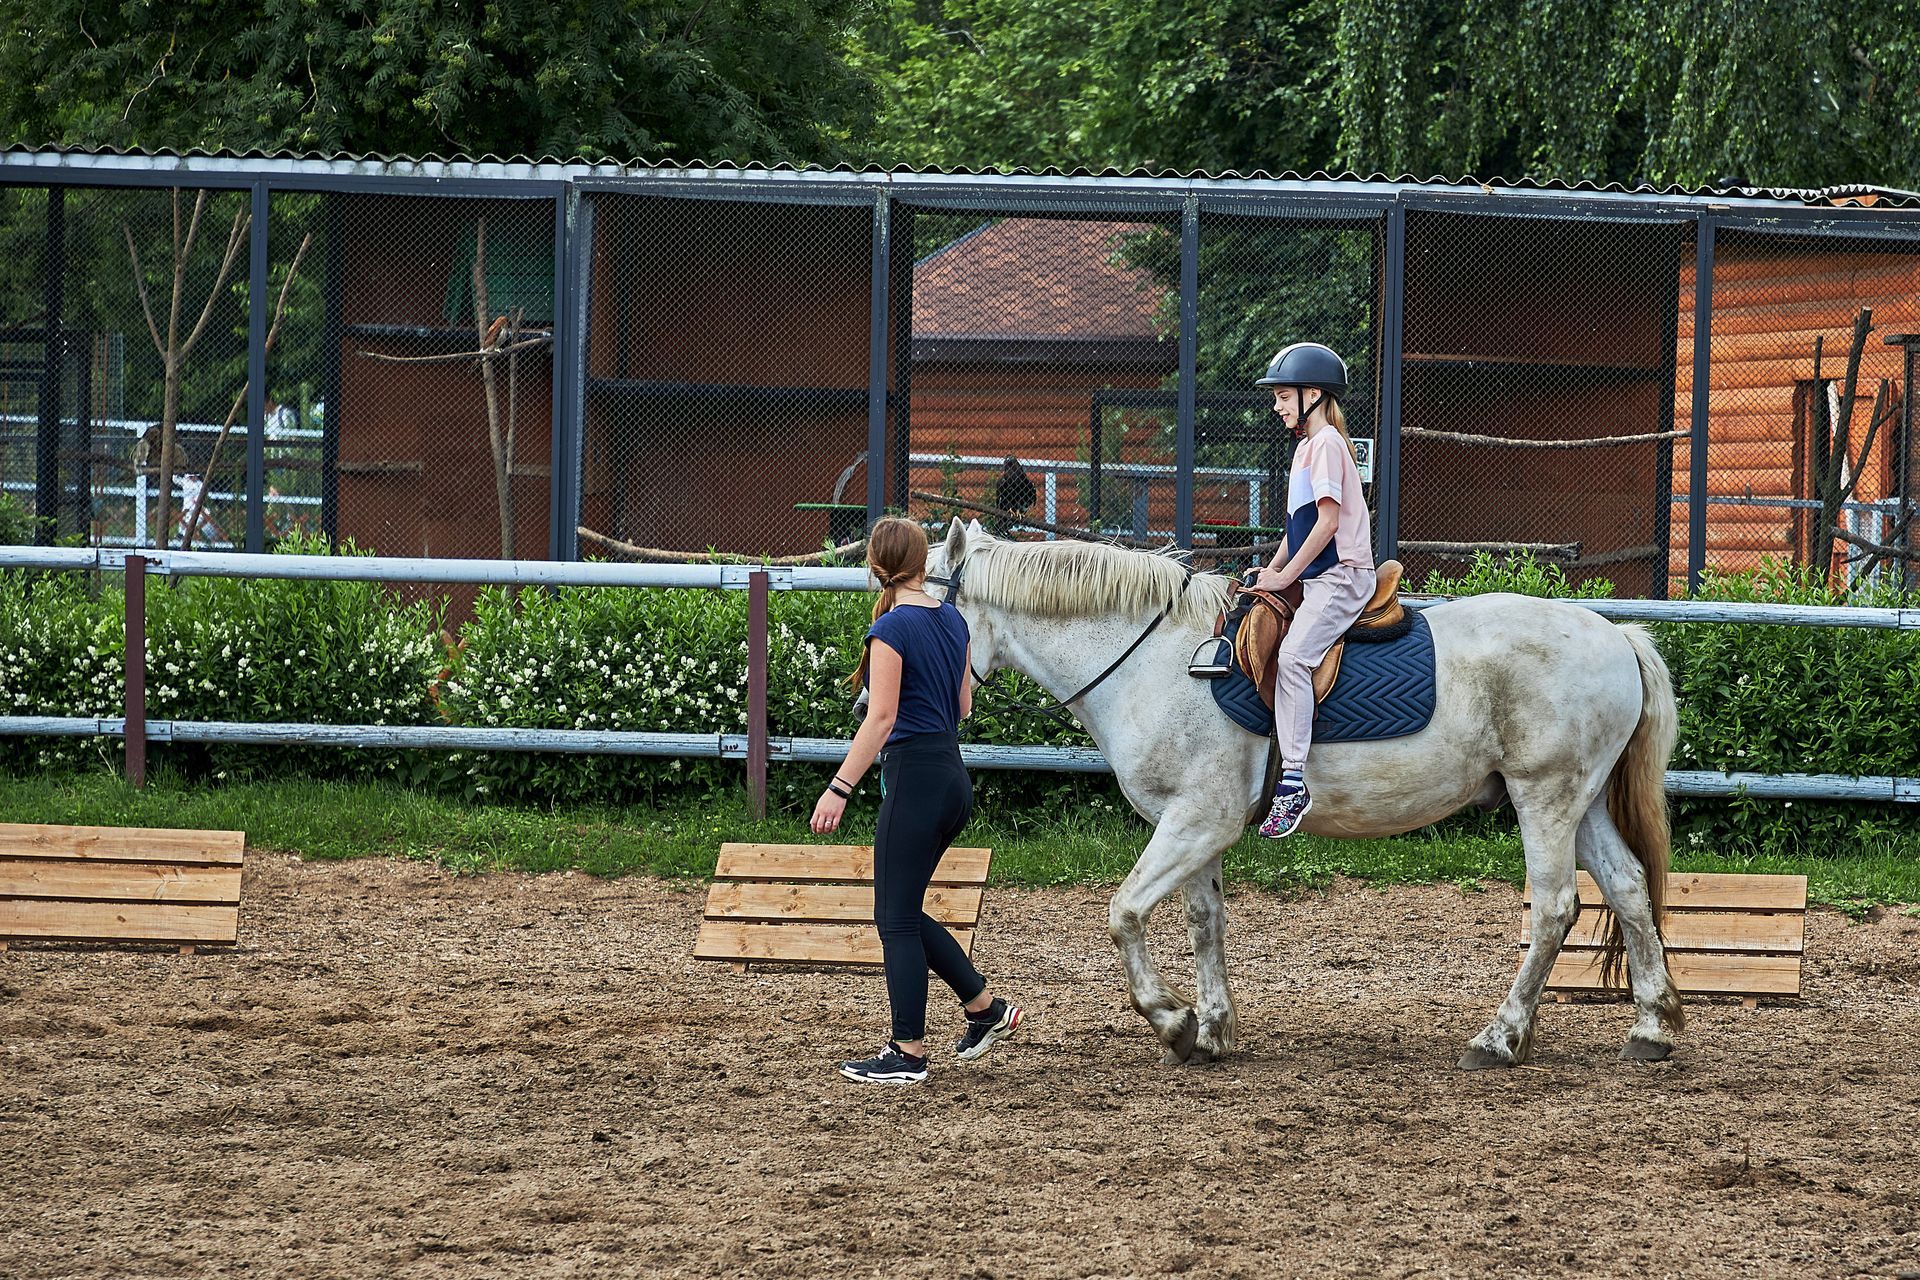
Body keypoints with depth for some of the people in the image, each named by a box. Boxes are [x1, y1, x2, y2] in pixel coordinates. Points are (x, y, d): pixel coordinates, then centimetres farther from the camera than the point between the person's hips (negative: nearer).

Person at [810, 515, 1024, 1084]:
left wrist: (839, 789, -18)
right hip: (955, 776, 8)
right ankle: (985, 1007, 19)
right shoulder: (953, 620, 9)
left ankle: (908, 1053, 2)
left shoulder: (891, 629, -14)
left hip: (914, 778, -8)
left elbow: (881, 718, -19)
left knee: (897, 919, 0)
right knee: (901, 911, 19)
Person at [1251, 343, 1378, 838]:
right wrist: (1272, 569, 12)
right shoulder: (1306, 445, 20)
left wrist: (1286, 575, -15)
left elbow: (1328, 520, -18)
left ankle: (1293, 778, -32)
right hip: (1318, 579, 11)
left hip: (1341, 575, -11)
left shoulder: (1326, 443, -11)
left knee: (1293, 654, -25)